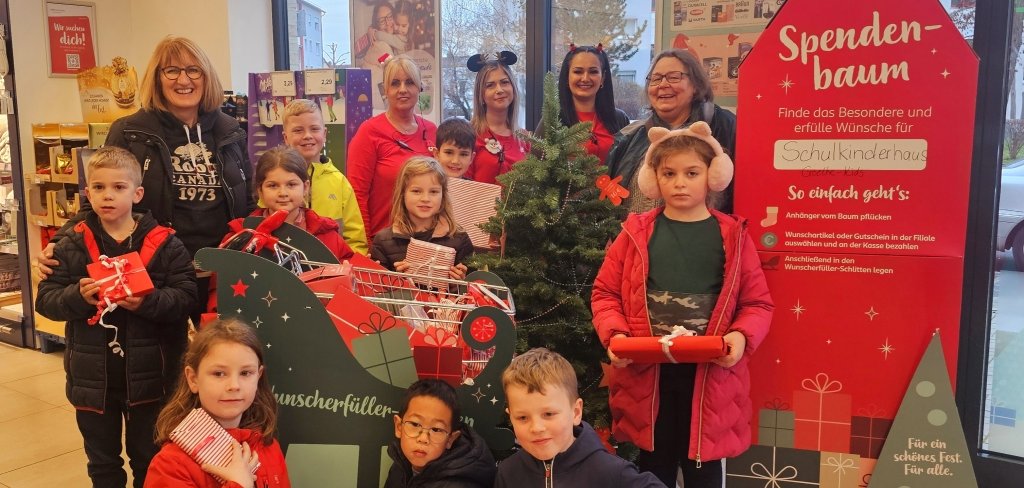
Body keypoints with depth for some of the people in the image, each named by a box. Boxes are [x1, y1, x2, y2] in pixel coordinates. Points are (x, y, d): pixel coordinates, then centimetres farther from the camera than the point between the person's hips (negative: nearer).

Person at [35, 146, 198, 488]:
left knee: (149, 458, 16)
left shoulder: (164, 243, -6)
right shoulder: (72, 246, 0)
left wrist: (148, 302, -29)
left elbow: (186, 296, -12)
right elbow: (46, 300, -3)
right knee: (102, 460, 20)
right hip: (92, 375, 2)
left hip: (148, 374, -2)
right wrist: (78, 296, -23)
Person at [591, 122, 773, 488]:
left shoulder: (733, 235, 1)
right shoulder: (636, 232, 1)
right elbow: (606, 293, 4)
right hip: (646, 375, 1)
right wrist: (615, 334, -13)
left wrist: (742, 336, -16)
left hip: (711, 377, 0)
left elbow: (757, 303, 3)